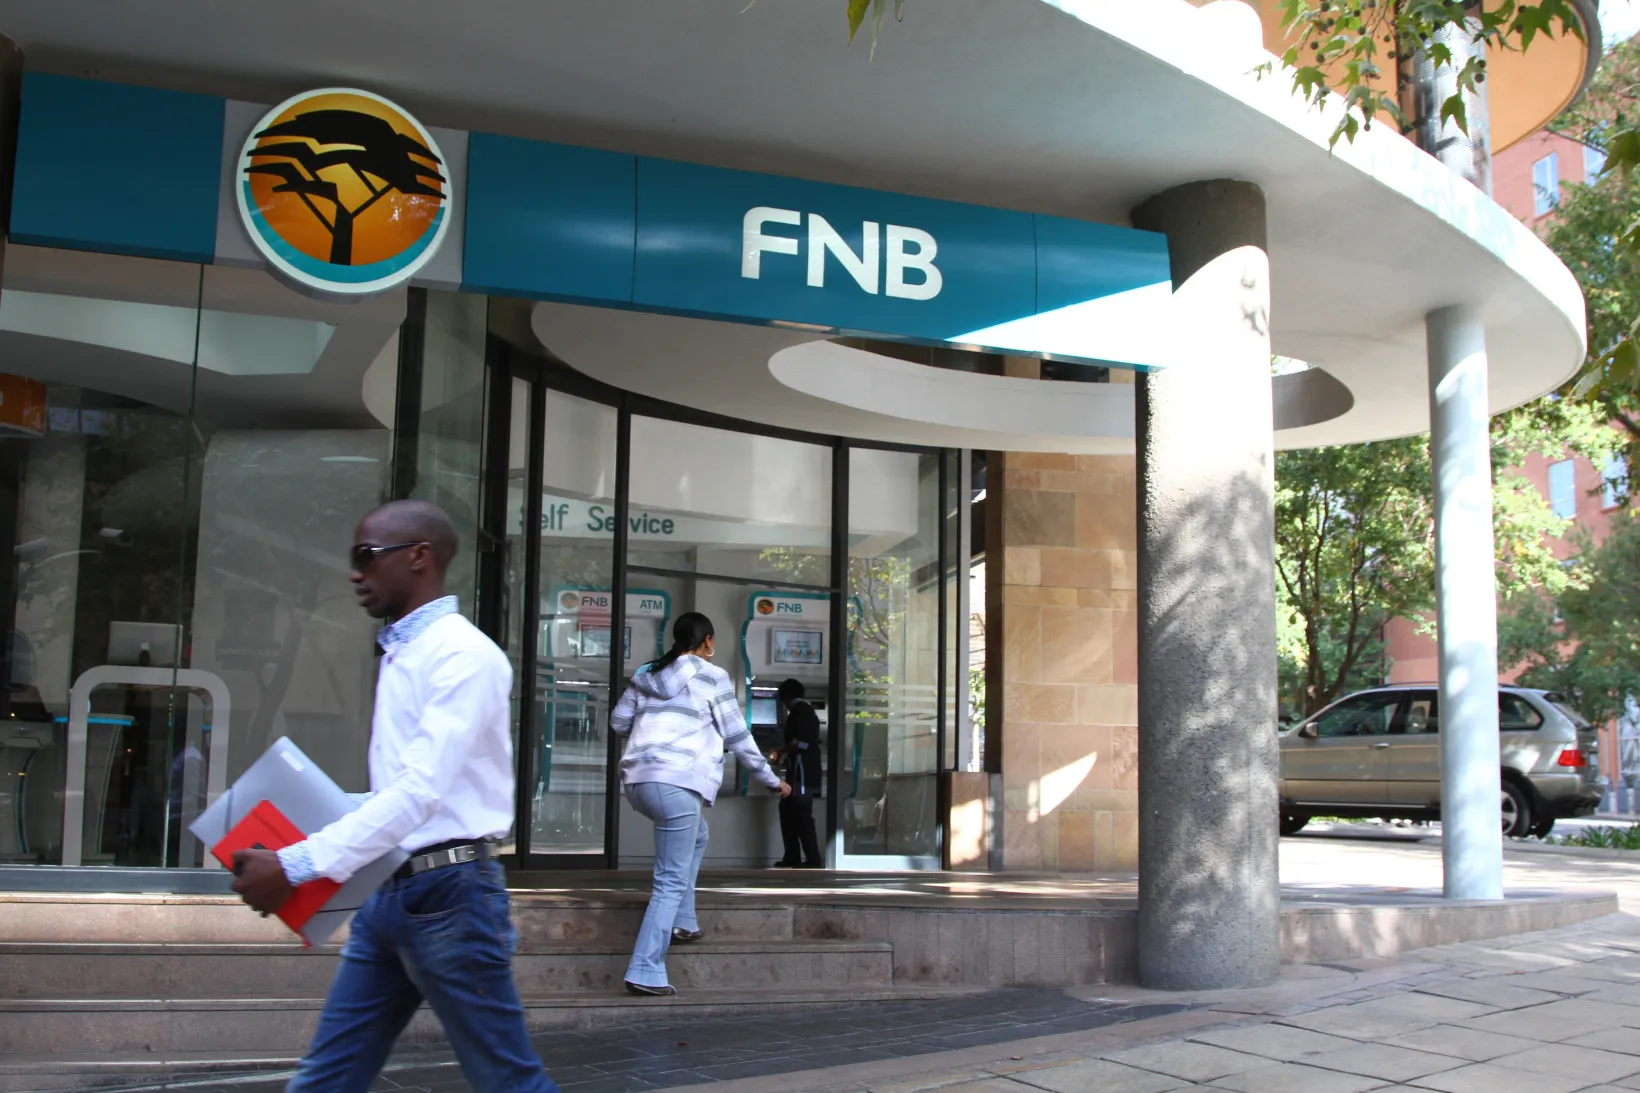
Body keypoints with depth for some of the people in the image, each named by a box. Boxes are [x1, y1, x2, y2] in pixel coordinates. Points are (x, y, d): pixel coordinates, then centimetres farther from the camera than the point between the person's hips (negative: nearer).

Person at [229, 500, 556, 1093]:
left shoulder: (463, 655, -14)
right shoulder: (398, 654, 14)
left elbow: (422, 790, -23)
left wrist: (297, 865, -25)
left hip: (448, 893, -9)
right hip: (388, 891, 9)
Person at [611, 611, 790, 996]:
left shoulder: (647, 674, 18)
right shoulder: (712, 677, 3)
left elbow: (618, 721, 22)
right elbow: (738, 737, 5)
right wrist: (772, 780, 16)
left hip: (637, 778, 7)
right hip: (676, 781, -7)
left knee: (696, 835, 31)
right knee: (672, 882, -5)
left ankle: (682, 922, 25)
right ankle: (644, 971, -11)